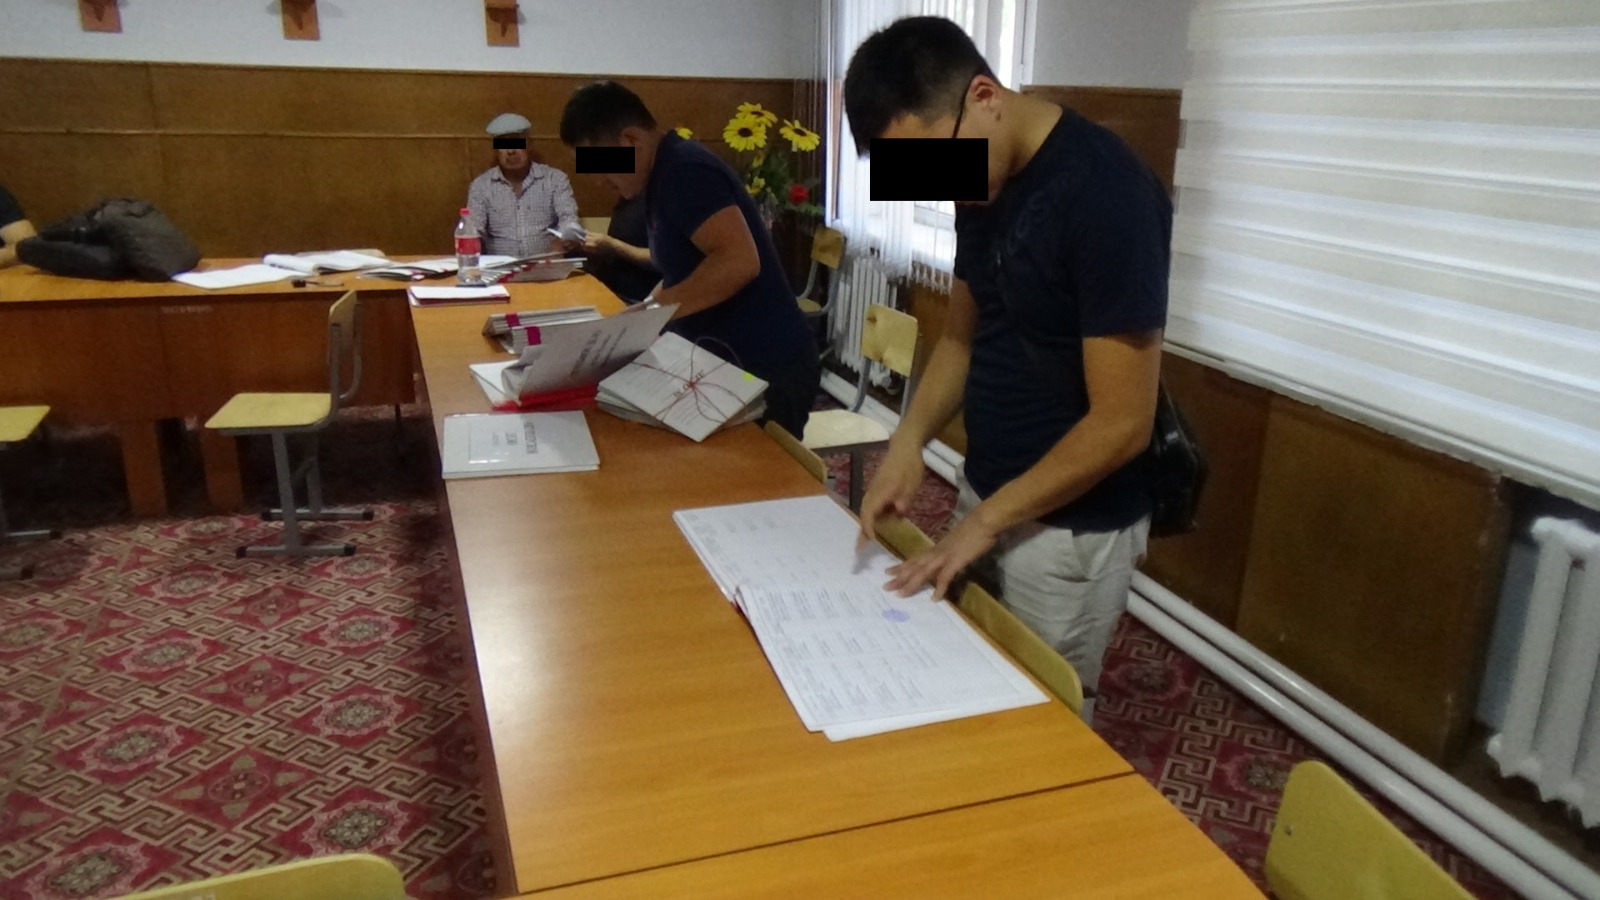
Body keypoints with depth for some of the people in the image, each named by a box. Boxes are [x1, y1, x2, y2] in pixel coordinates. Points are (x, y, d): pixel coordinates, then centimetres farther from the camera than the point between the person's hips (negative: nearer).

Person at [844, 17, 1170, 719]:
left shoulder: (1107, 196, -24)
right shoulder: (981, 182, 1)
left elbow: (1121, 424, -23)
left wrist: (988, 518, -16)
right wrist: (909, 438, -5)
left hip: (1068, 526, -7)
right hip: (985, 495, 7)